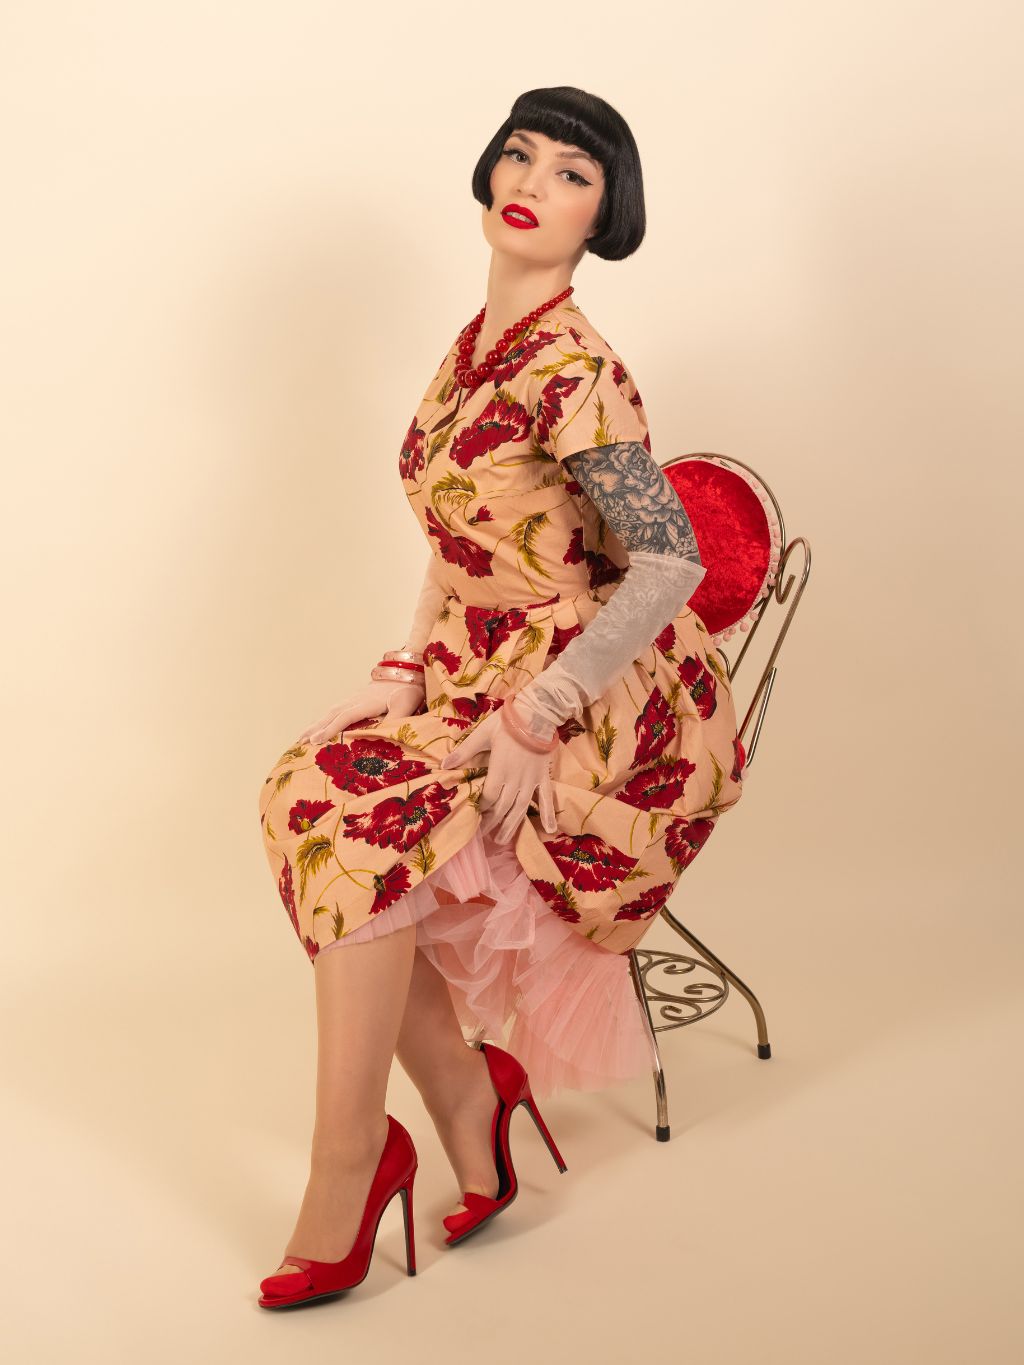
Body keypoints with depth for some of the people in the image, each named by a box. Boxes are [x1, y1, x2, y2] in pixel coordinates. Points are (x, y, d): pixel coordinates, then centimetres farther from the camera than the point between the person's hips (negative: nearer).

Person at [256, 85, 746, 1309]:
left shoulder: (571, 370, -18)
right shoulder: (475, 347, 8)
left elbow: (669, 563, -23)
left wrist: (534, 720, -24)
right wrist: (416, 666, 3)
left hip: (599, 705, -8)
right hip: (475, 677, 8)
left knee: (363, 818, -23)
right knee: (310, 786, -12)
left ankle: (346, 1167, -10)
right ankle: (467, 1103, 1)